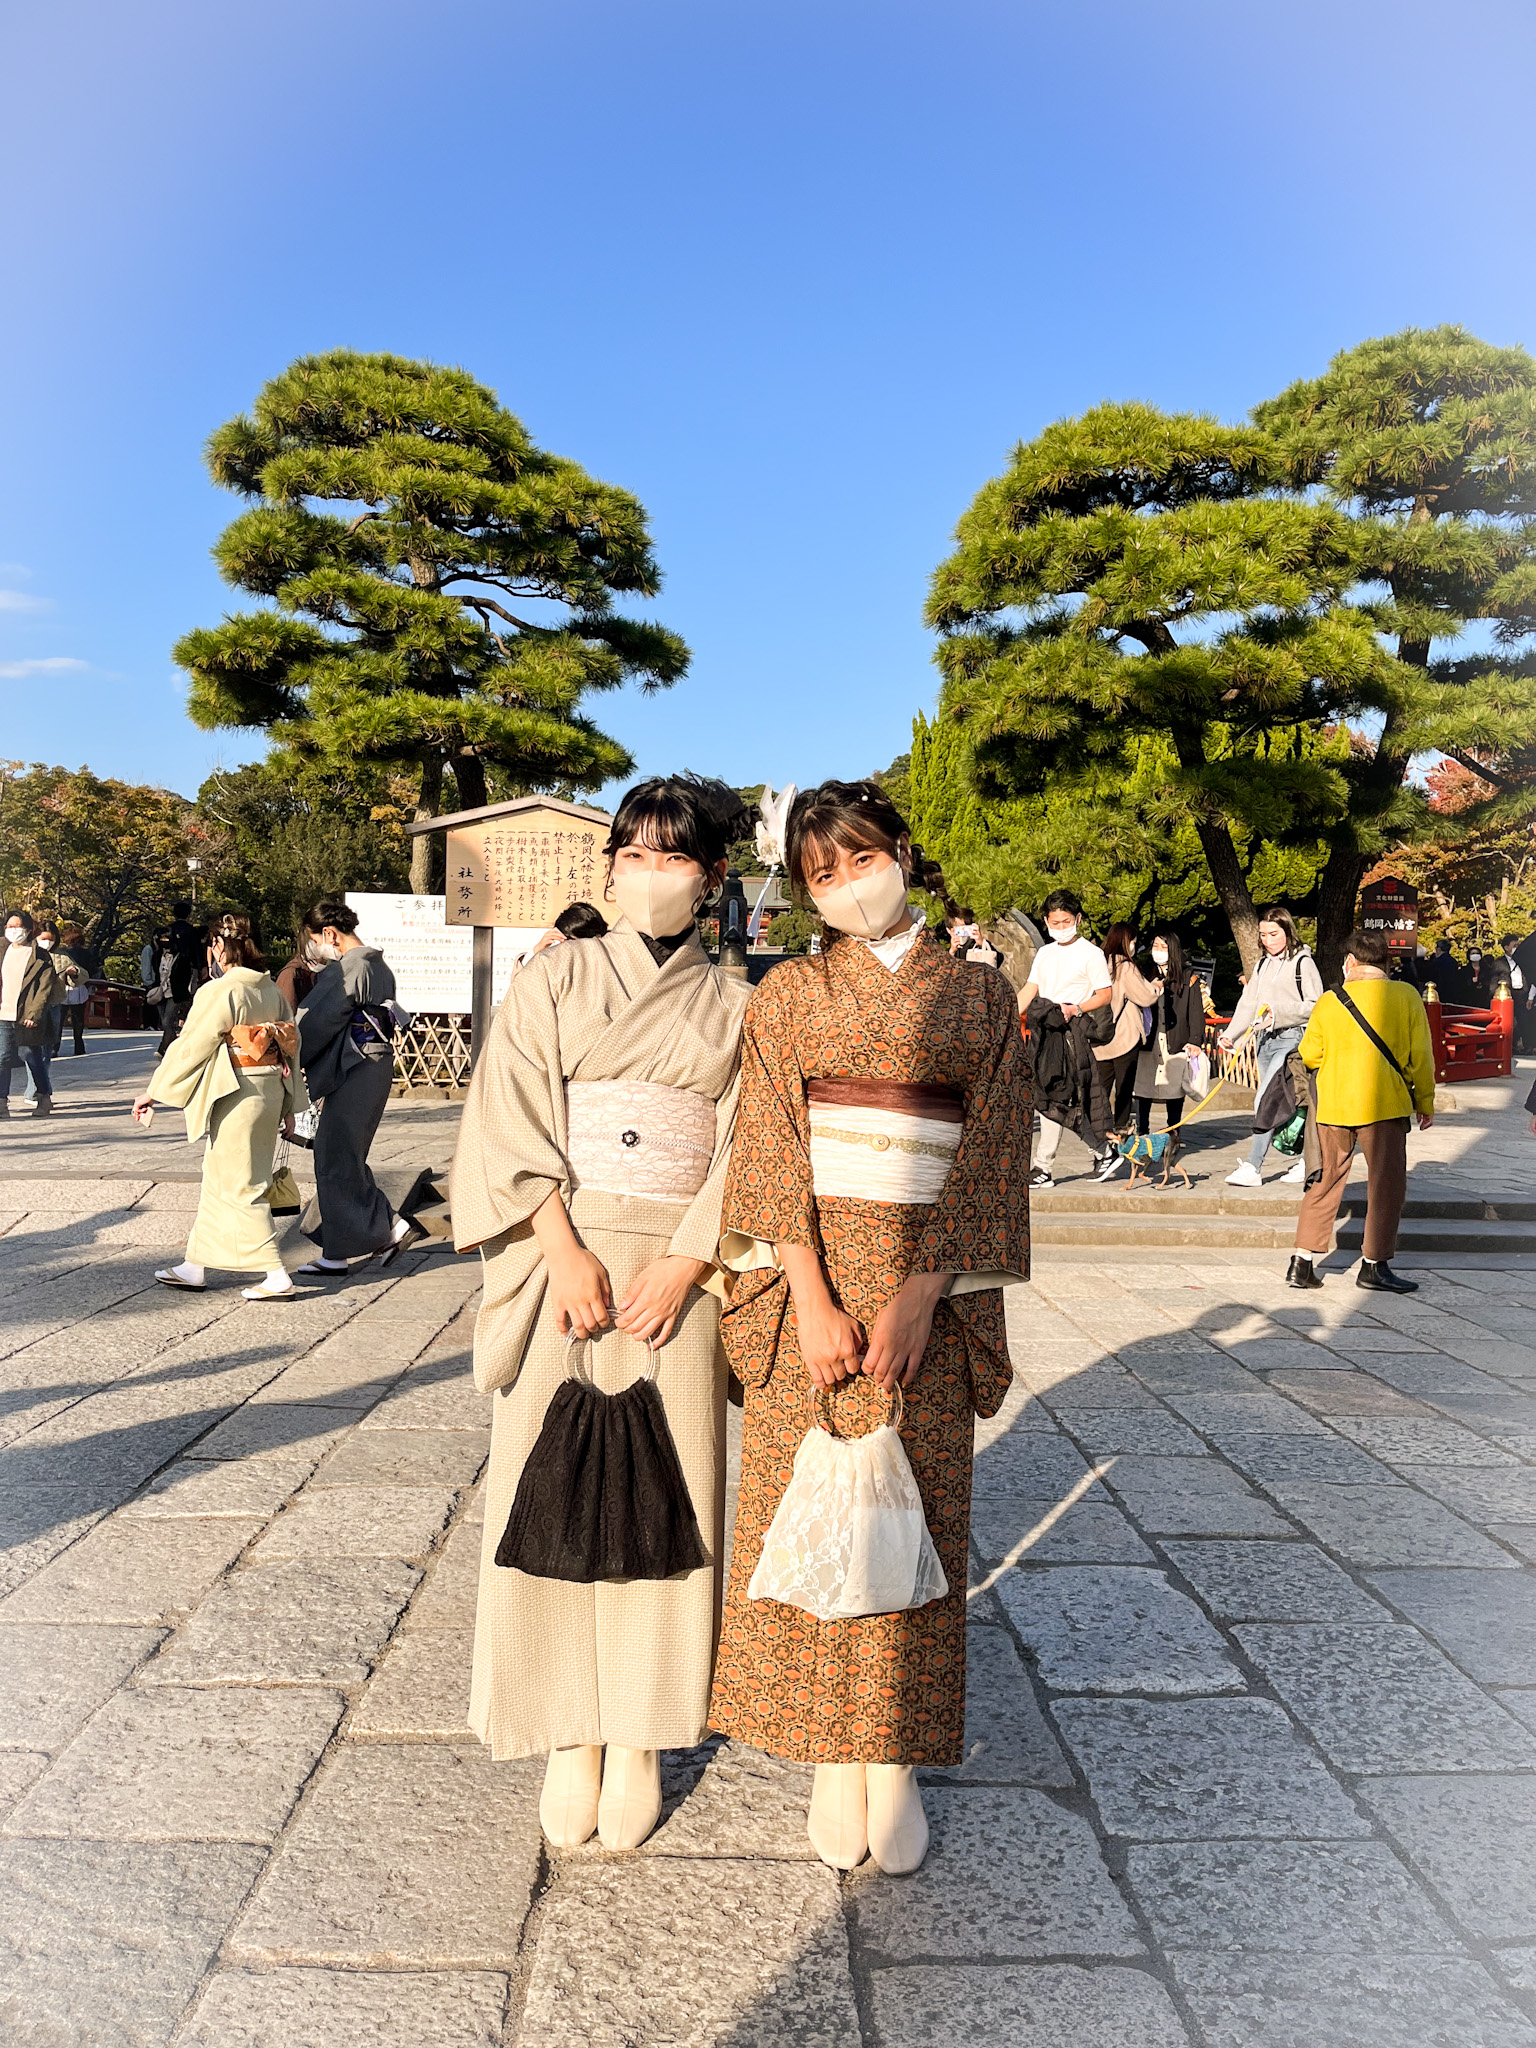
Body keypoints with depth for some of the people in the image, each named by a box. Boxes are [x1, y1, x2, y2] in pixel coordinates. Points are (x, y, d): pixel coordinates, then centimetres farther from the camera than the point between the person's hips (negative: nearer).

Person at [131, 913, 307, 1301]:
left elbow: (190, 1047, -11)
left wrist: (154, 1091, 0)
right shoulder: (272, 990, 8)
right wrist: (289, 1106, 18)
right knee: (218, 1181, 17)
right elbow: (290, 1047, 12)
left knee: (239, 1186, -1)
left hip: (236, 1095, -8)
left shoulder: (219, 992, -14)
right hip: (271, 1091, 8)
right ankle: (195, 1267, 26)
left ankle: (276, 1277, -2)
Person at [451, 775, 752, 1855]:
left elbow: (747, 1146, 1)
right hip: (562, 1262, 0)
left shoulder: (735, 1004, 7)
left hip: (679, 1271, 0)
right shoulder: (553, 980, 6)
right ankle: (570, 1737, 20)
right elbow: (515, 1127, -2)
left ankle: (640, 1736, 21)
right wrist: (567, 1253, -13)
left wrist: (685, 1263, -12)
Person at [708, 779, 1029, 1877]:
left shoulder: (979, 995, 5)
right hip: (810, 1275, 0)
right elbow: (772, 1151, -3)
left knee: (912, 1517, 5)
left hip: (928, 1284, 0)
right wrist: (813, 1296, -13)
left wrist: (916, 1295, -12)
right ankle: (833, 1761, 22)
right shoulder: (788, 996, 6)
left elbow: (989, 1157, -2)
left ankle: (896, 1761, 22)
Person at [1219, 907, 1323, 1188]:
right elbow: (1248, 1003, 16)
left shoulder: (1302, 962, -5)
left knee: (1266, 1099, -17)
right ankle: (1308, 1159, 24)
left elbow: (1315, 1005, -9)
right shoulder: (1263, 964, 16)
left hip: (1291, 1038, -8)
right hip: (1265, 1039, 8)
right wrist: (1229, 1034, 6)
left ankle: (1252, 1168, -18)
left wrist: (1279, 1012, -20)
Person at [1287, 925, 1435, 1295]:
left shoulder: (1329, 1000, 1)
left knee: (1327, 1181, 11)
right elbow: (1420, 1055, -2)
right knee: (1386, 1184, 7)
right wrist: (1425, 1101, 8)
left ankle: (1304, 1261, 9)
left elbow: (1309, 1054, 7)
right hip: (1385, 1104, -3)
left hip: (1333, 1105, 3)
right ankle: (1374, 1265, 6)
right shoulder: (1405, 996, -3)